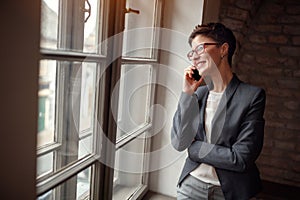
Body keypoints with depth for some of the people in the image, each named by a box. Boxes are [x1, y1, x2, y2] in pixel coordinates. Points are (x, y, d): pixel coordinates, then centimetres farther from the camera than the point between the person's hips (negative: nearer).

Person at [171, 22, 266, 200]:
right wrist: (187, 93, -13)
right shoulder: (197, 93, -1)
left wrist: (193, 146, -10)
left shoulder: (252, 95, -13)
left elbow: (241, 158, -18)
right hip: (191, 185, 3)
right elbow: (178, 143, -9)